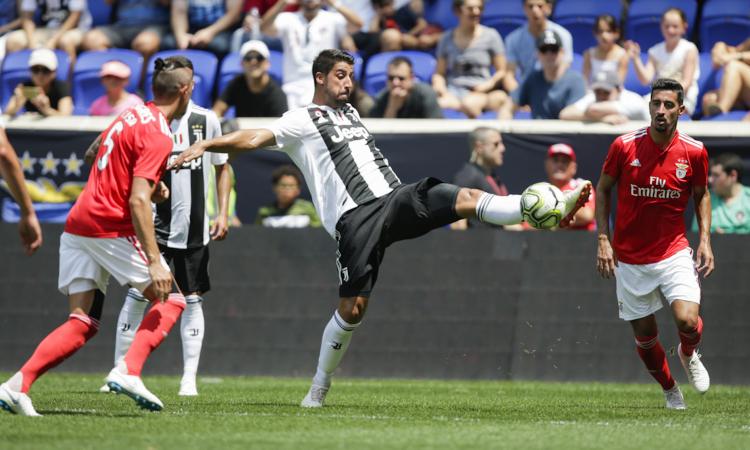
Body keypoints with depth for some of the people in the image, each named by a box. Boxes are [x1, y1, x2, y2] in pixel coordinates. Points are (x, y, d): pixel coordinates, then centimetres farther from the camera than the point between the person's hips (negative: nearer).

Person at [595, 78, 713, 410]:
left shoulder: (694, 152, -6)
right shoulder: (624, 146, -9)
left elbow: (701, 195, 11)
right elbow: (603, 189, 4)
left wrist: (705, 240, 0)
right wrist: (603, 239, -3)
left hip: (674, 254, 0)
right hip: (631, 260, 0)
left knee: (687, 321, -20)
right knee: (644, 335, 5)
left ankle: (689, 354, 18)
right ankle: (669, 390, 33)